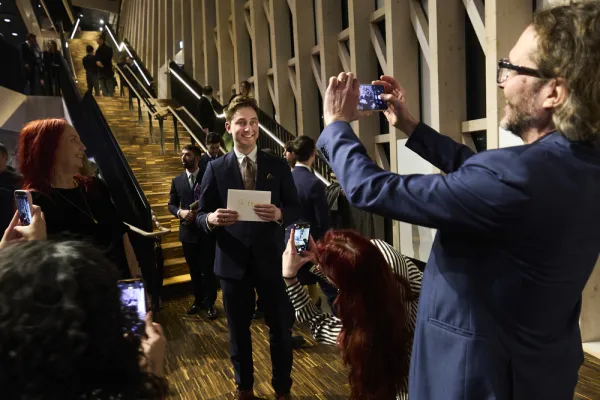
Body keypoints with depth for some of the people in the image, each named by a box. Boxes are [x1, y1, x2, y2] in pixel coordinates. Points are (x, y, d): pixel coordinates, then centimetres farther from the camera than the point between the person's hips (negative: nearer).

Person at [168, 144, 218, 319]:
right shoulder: (177, 180, 6)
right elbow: (171, 205, 8)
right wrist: (180, 212, -14)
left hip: (208, 230, -3)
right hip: (188, 231, 3)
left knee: (209, 269, 5)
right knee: (194, 270, 15)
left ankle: (209, 303, 18)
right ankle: (198, 300, 31)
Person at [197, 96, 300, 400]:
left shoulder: (278, 166, 1)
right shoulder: (216, 168, 0)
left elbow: (294, 209, 1)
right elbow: (201, 215, 0)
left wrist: (279, 214, -21)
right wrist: (212, 219, -22)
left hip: (271, 259, 0)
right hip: (233, 261, 0)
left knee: (281, 327, 12)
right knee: (238, 329, 17)